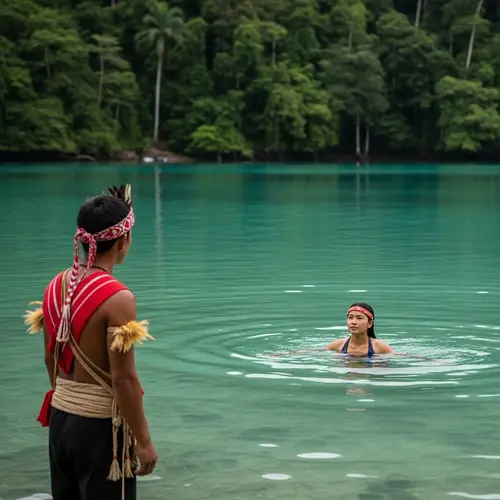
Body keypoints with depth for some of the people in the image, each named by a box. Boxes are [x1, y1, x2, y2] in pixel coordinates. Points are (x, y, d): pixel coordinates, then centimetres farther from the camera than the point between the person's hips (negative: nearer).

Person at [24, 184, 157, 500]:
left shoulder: (56, 287, 2)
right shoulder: (117, 298, -21)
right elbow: (124, 379, -20)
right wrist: (143, 441, -13)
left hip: (60, 417, 7)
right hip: (100, 425, -7)